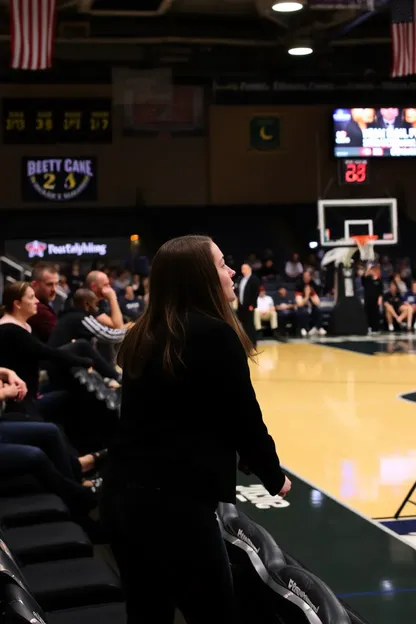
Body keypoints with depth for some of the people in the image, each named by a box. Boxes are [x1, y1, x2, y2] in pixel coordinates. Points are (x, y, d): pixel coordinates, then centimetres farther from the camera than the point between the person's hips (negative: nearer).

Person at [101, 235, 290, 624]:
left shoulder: (142, 335, 10)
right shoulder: (216, 334, -11)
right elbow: (245, 419, -6)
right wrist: (274, 478, 11)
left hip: (120, 494, 7)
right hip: (173, 503, -7)